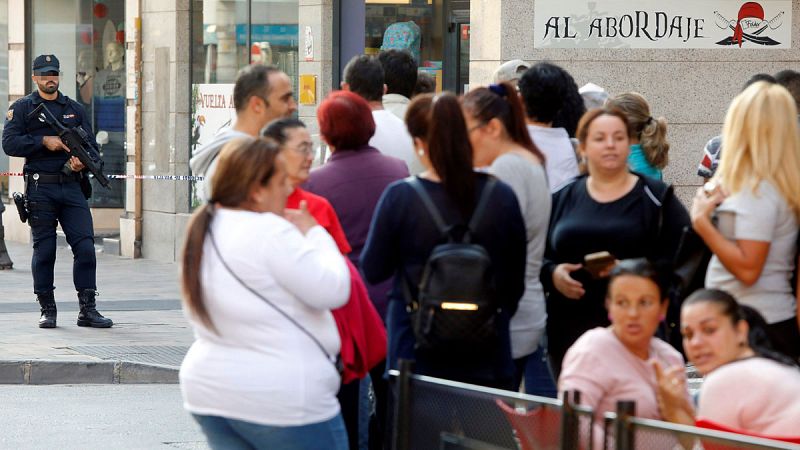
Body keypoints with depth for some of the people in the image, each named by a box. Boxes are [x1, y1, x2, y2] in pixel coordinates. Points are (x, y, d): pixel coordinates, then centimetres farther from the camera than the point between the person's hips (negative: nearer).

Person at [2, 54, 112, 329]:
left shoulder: (75, 109, 15)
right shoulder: (22, 108, 5)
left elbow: (92, 147, 13)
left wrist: (84, 161, -9)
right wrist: (44, 141, -13)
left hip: (72, 187, 3)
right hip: (40, 189, -3)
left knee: (85, 247, -6)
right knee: (44, 251, 1)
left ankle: (88, 310, -3)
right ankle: (47, 310, 10)